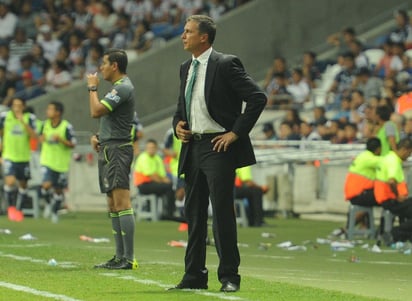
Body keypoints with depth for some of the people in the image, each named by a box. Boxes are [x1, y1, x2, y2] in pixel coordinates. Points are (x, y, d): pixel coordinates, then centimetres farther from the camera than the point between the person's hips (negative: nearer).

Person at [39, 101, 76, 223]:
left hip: (61, 164, -2)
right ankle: (48, 203, 11)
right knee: (46, 185, -19)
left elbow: (72, 144, -10)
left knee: (58, 190, 9)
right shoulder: (45, 124, 2)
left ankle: (55, 211, 31)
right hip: (47, 161, 2)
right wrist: (42, 138, -6)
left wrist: (60, 139, -26)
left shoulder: (67, 127, -13)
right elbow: (41, 138, 19)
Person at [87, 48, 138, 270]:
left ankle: (129, 259, -18)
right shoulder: (118, 87, 19)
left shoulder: (123, 88, -13)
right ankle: (120, 257, 14)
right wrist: (98, 136, 12)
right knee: (113, 206, 11)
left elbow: (96, 111, -20)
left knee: (122, 203, -14)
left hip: (118, 150, -11)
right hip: (109, 150, 11)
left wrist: (92, 88, -5)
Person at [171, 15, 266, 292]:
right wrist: (178, 125, 5)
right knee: (194, 214, 10)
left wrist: (236, 132, -15)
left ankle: (229, 276, 0)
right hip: (192, 148, 8)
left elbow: (258, 98, -15)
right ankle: (195, 275, 16)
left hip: (218, 147, -8)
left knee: (222, 212, -6)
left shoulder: (225, 65, -10)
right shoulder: (186, 69, 14)